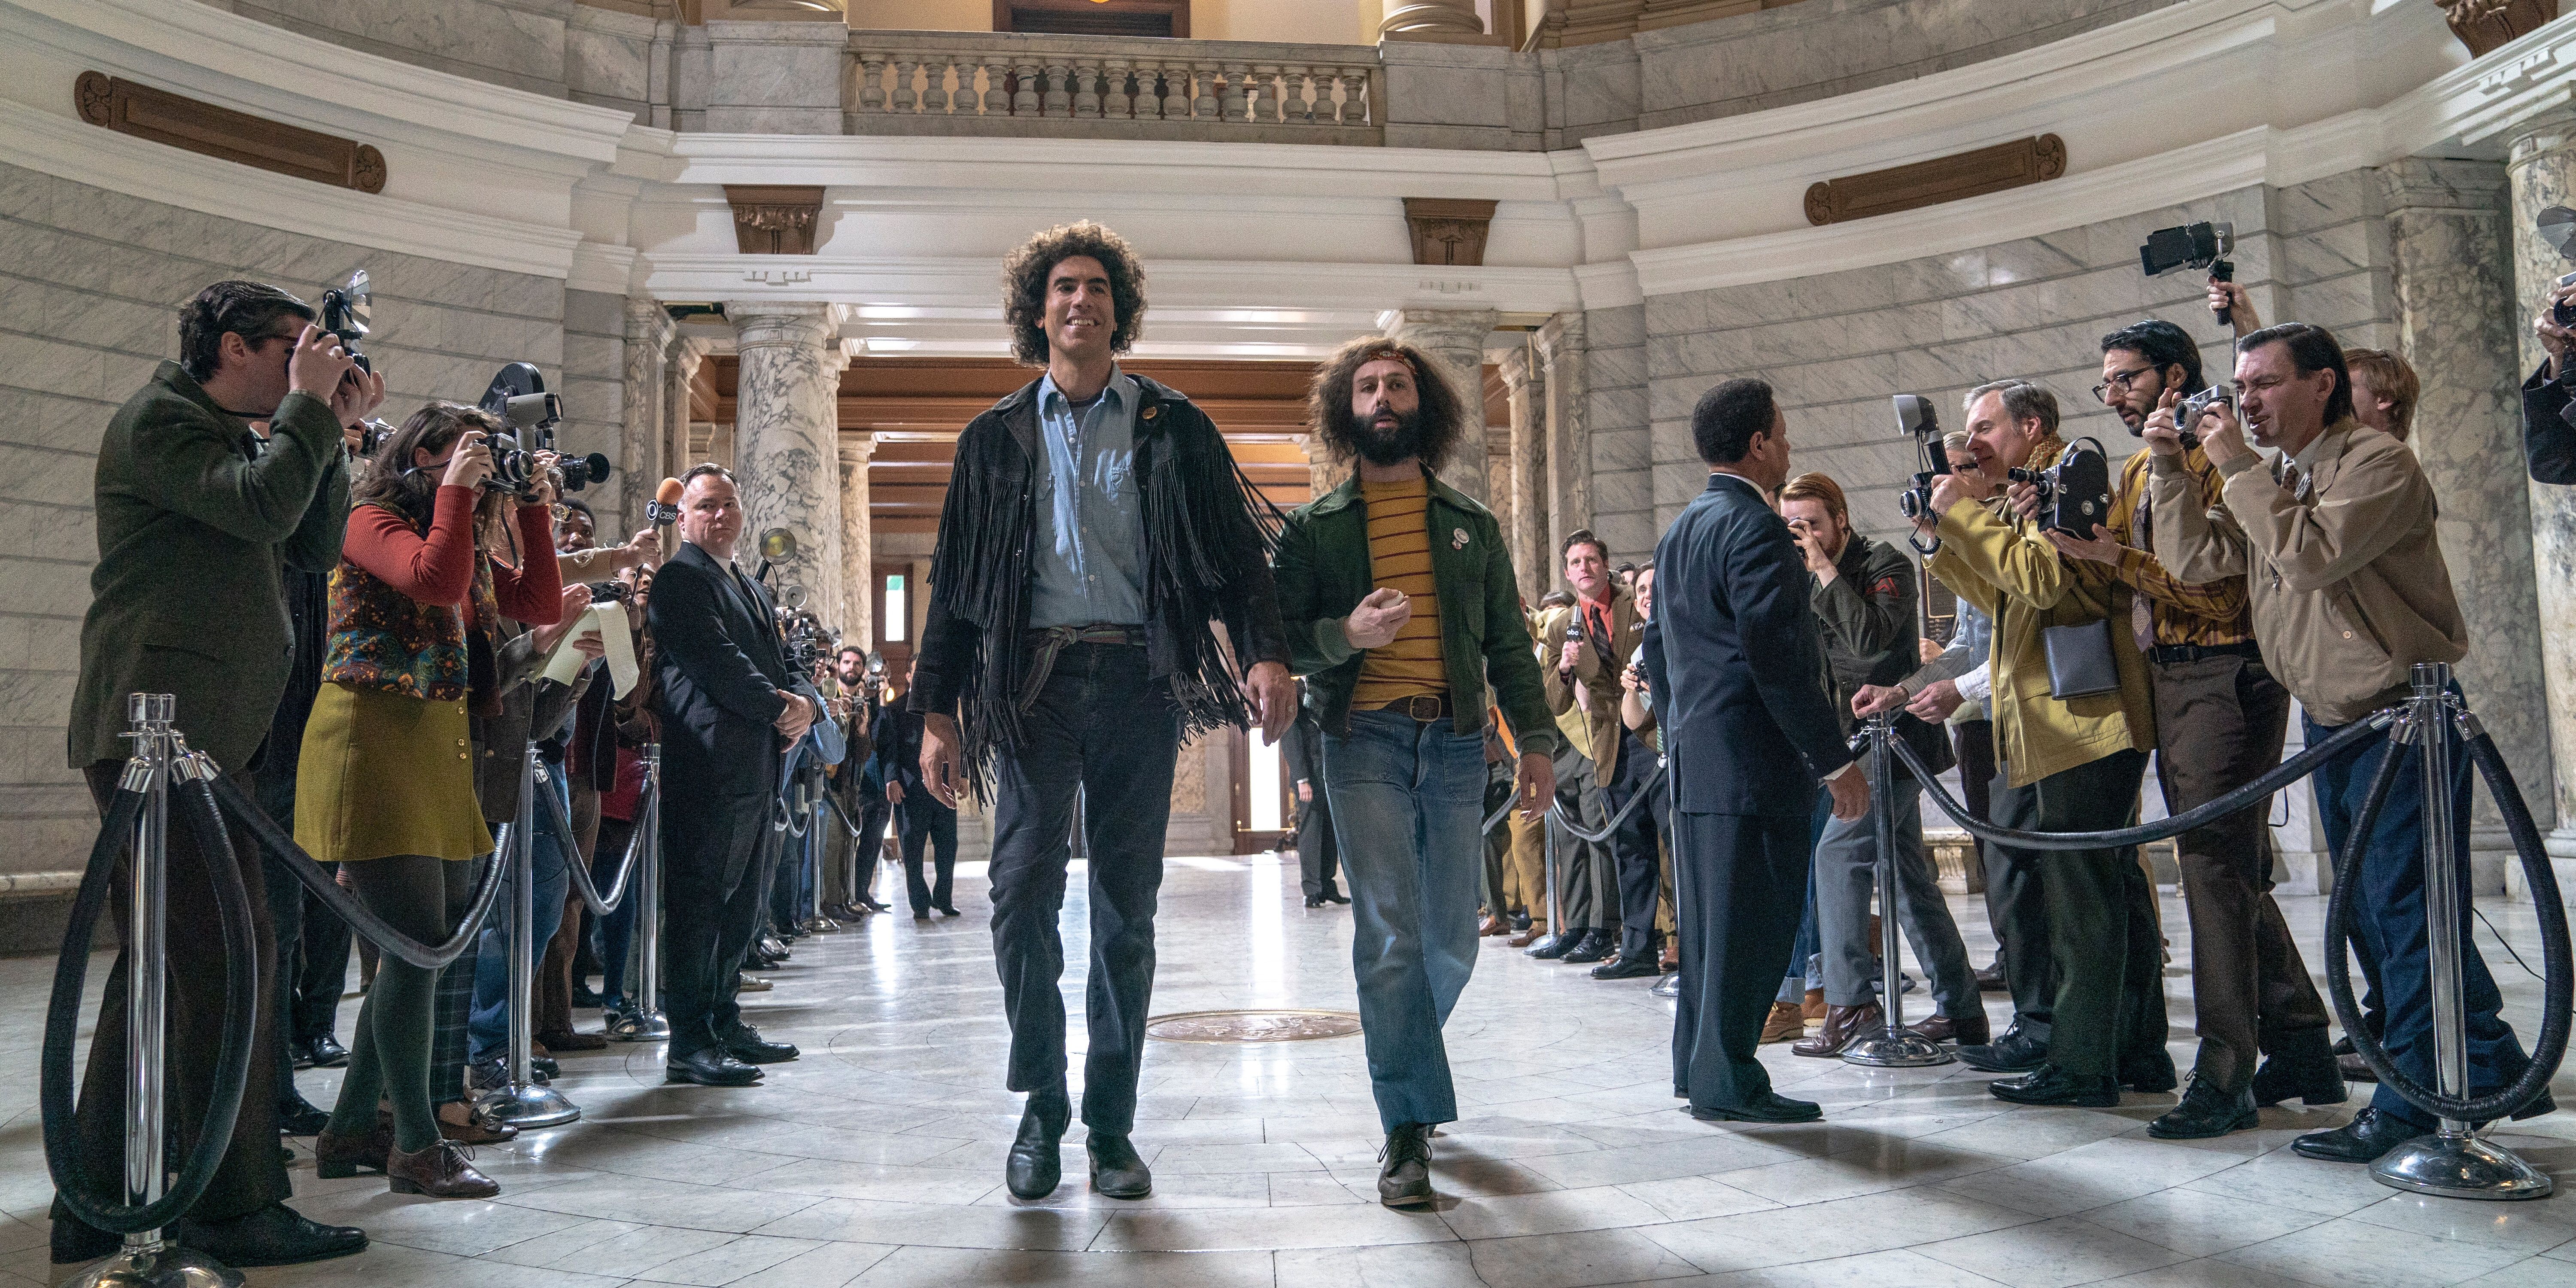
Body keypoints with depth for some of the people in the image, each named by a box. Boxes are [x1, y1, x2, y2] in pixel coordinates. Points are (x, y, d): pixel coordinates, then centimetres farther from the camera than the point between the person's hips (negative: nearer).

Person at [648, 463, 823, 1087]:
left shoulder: (752, 589, 25)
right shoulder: (679, 578, -4)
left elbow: (781, 661, 21)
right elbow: (715, 659, -15)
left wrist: (807, 700, 0)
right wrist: (778, 708, -11)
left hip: (756, 770, 9)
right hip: (708, 767, -9)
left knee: (740, 905, 13)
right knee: (699, 902, -7)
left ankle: (726, 1024, 22)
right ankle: (690, 1044, -4)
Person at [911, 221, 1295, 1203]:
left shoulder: (1174, 429, 11)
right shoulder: (996, 439, 13)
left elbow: (1236, 552, 5)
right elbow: (956, 584, 11)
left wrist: (1266, 653, -12)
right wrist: (938, 712, 5)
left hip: (1139, 679, 0)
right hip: (1035, 679, 1)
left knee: (1127, 908, 3)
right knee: (1022, 893, -7)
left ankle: (1111, 1123, 14)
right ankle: (1042, 1105, 11)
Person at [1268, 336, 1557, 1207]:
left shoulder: (1471, 523, 16)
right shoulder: (1313, 527, 9)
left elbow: (1508, 642, 14)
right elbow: (1278, 637, 4)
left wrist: (1537, 738, 4)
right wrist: (1345, 635, -15)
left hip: (1456, 742, 3)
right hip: (1363, 741, -3)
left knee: (1452, 938, 7)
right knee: (1390, 930, -10)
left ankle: (1403, 1053, 34)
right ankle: (1408, 1130, -6)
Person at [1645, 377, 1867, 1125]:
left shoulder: (1680, 532, 16)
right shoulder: (1755, 530, -13)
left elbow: (1657, 650, 21)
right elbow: (1779, 659, -19)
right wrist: (1834, 759, -16)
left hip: (1694, 759, 10)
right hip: (1755, 762, -10)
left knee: (1709, 917, 15)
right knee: (1752, 917, -3)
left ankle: (1697, 1066, 23)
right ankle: (1727, 1082, 2)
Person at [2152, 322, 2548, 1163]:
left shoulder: (2378, 464, -14)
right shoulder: (2272, 483, 12)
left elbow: (2311, 555, -27)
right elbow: (2193, 560, 5)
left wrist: (2236, 469, -21)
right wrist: (2171, 469, -3)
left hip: (2404, 715, -9)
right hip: (2331, 720, 9)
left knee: (2404, 907, -6)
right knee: (2374, 908, 13)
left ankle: (2411, 1105, 2)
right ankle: (2493, 1073, 26)